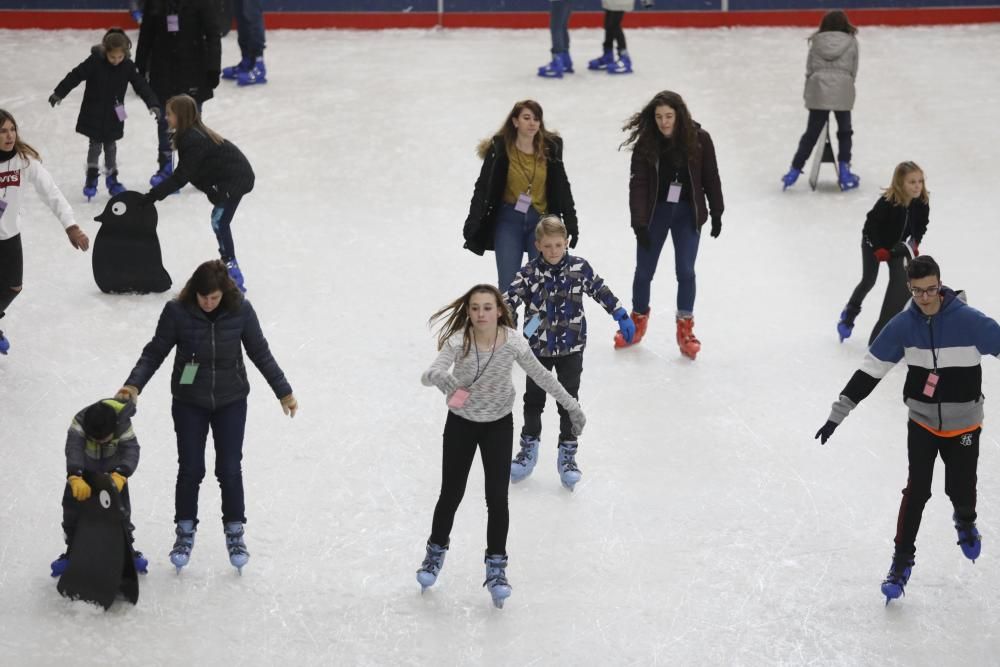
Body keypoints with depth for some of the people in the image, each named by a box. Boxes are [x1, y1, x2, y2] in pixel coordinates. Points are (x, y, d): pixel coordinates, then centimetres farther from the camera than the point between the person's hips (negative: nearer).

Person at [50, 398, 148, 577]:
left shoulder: (123, 425, -35)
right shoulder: (79, 423, -38)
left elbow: (131, 450, -45)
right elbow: (73, 450, -50)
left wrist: (120, 475, -64)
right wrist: (75, 478, -67)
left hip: (114, 470, 0)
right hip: (83, 470, 0)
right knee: (73, 508, -3)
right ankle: (72, 552, 14)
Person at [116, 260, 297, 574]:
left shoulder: (241, 311, -14)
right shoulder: (177, 311, -18)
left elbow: (260, 353, -2)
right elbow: (155, 352, -9)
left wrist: (284, 392, 3)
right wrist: (134, 385, -21)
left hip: (231, 402, 0)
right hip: (189, 403, 0)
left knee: (229, 469, 4)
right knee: (190, 469, 4)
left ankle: (235, 533, 22)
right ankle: (185, 533, 23)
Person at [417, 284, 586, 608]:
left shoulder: (512, 342, -20)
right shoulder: (458, 341, -23)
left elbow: (542, 376, -6)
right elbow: (428, 374, -35)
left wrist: (572, 406, -1)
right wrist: (441, 377, -59)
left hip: (499, 424, 0)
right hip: (461, 423, 0)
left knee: (497, 497, -3)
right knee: (451, 493, 9)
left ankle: (496, 566, 14)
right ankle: (436, 551, 35)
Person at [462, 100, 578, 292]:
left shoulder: (551, 147, -1)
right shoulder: (499, 148, -7)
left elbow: (562, 188, 6)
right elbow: (483, 187, -5)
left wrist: (571, 223, 4)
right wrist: (472, 224, -11)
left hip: (541, 220, 1)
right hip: (509, 220, -1)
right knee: (508, 284, -2)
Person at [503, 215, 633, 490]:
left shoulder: (579, 267, -7)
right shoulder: (529, 272, -11)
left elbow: (601, 290, 5)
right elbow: (510, 298, -17)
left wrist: (622, 317, 11)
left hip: (571, 348, 0)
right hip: (538, 347, 0)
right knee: (533, 399, 15)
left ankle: (567, 455, 16)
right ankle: (529, 448, 32)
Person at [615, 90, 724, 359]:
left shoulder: (699, 139, -11)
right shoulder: (646, 143, -12)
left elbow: (711, 178, -2)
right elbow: (638, 183, -12)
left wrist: (716, 214, 2)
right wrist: (639, 223, -17)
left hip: (687, 213, -1)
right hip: (655, 211, 1)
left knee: (685, 271, -2)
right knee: (644, 271, 9)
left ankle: (685, 329, 12)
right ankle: (638, 320, 30)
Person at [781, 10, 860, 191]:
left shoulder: (817, 41, 8)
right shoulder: (851, 42, 6)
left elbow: (809, 68, 8)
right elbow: (853, 70, 6)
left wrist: (809, 92, 15)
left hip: (818, 90, 1)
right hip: (842, 91, -1)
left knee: (812, 132, 7)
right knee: (844, 131, 15)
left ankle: (795, 170, 6)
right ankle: (844, 173, 13)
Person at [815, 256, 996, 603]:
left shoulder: (970, 321, -20)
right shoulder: (904, 324, -10)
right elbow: (869, 370, -6)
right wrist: (838, 413, -7)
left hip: (963, 424, -1)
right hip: (922, 421, 2)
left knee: (960, 489, 4)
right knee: (916, 490, -3)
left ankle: (965, 521, 40)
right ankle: (902, 560, 10)